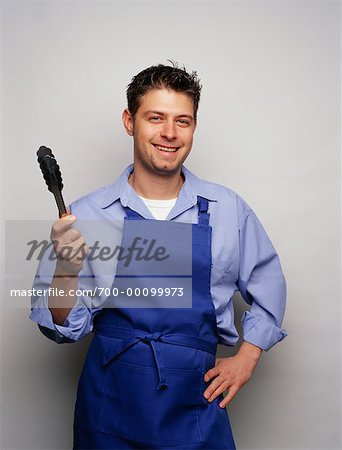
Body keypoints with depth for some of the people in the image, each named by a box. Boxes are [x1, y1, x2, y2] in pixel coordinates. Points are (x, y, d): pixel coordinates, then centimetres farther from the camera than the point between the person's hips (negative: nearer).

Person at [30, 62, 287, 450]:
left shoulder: (229, 209, -3)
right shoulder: (85, 215, -7)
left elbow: (268, 290, 11)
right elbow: (64, 327, -5)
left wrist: (246, 358, 1)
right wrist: (66, 271, -22)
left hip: (196, 407, 1)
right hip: (111, 404, 0)